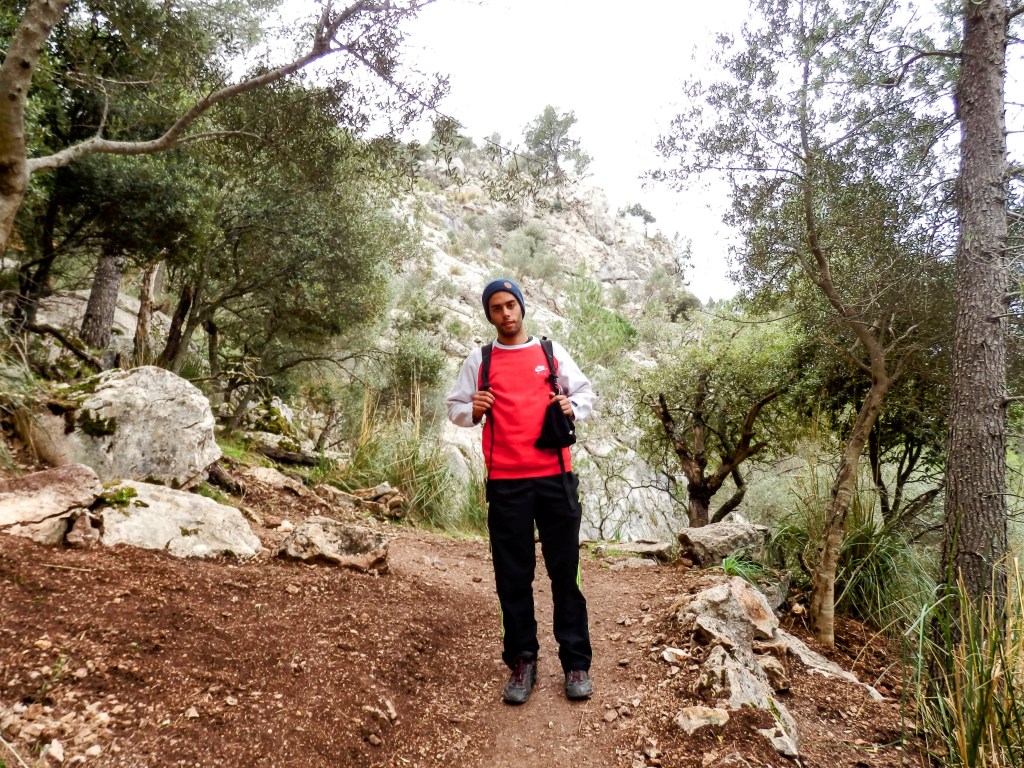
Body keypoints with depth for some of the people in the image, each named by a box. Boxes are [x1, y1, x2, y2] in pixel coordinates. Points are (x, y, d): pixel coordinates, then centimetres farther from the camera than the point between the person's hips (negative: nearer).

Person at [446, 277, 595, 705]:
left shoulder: (551, 352, 10)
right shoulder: (479, 360, 10)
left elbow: (585, 393, 16)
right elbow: (454, 407, 11)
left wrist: (571, 407, -5)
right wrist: (472, 410, -11)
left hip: (555, 477, 0)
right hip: (505, 483, 0)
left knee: (565, 571, 4)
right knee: (512, 576, 6)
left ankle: (575, 662, 15)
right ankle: (522, 662, 18)